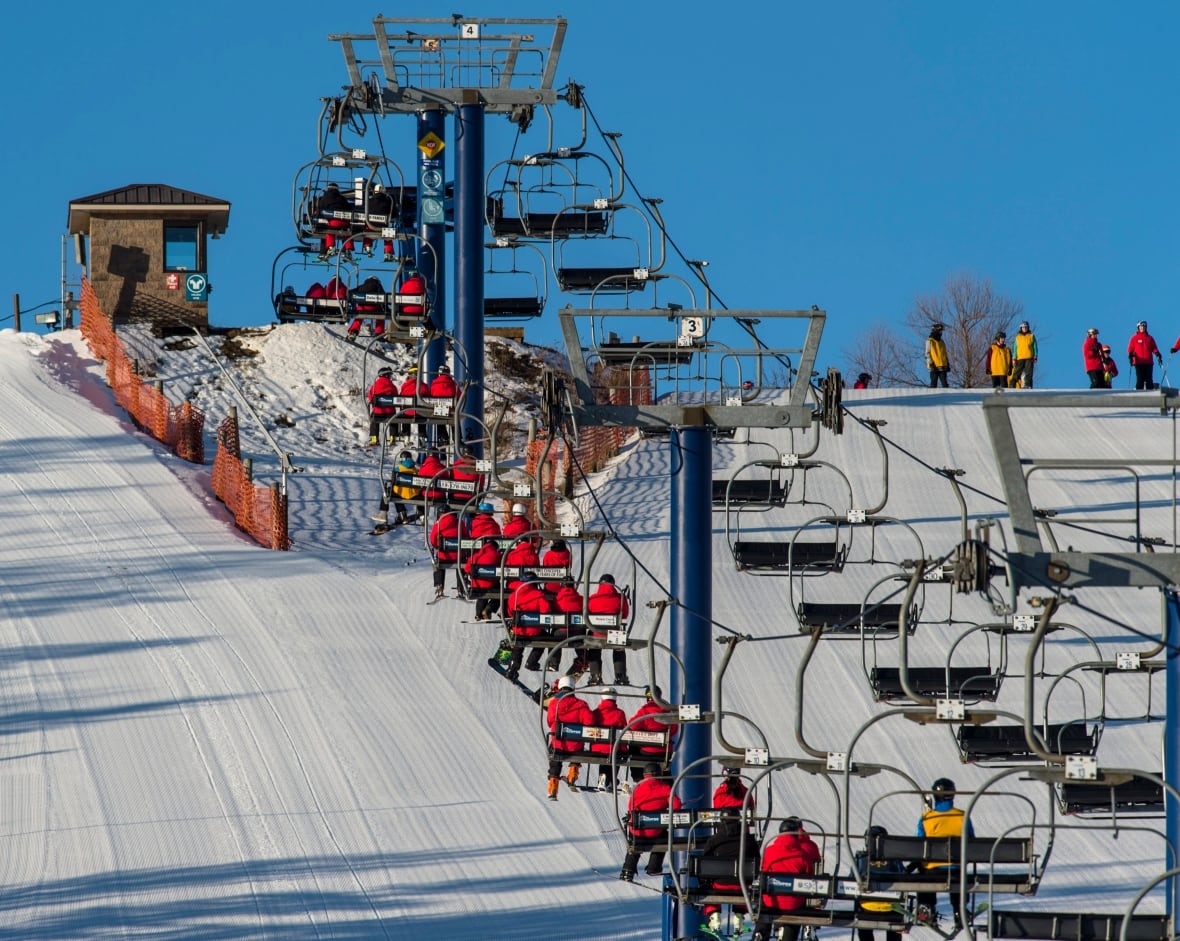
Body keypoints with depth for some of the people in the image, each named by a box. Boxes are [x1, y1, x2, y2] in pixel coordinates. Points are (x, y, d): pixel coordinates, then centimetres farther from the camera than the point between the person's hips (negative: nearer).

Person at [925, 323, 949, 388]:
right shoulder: (930, 341, 0)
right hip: (934, 366, -5)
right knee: (934, 383, -4)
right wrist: (931, 363, -15)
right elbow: (927, 353, -6)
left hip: (942, 366, 5)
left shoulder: (942, 342, 18)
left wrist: (948, 364, 15)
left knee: (944, 384, -2)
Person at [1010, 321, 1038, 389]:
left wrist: (1035, 357, -2)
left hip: (1029, 358, 0)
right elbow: (1015, 348, 12)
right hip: (1020, 358, 0)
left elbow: (1035, 347, 8)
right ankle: (1012, 385, -6)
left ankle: (1028, 385, -5)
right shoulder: (1018, 337, 12)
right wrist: (1014, 358, 3)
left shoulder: (1031, 336, 10)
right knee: (1017, 373, -6)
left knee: (1028, 373, -5)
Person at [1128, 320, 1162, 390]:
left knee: (1149, 380, -1)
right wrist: (1130, 356, -14)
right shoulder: (1134, 338, 8)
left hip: (1148, 362, 2)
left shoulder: (1150, 338, 13)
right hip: (1139, 363, -2)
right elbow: (1130, 349, 4)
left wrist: (1158, 355, -6)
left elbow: (1154, 349, 11)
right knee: (1140, 380, -7)